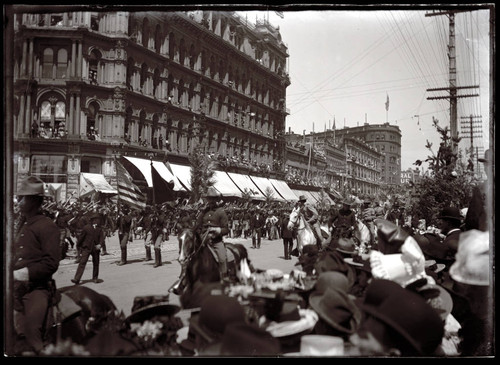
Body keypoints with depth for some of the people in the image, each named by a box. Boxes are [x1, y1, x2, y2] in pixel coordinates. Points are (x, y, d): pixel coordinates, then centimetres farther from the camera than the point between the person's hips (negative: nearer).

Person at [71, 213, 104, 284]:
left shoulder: (100, 229, 9)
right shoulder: (86, 228, 1)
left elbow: (101, 238, -2)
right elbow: (82, 237, 7)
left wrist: (100, 244, -20)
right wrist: (79, 245, 12)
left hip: (95, 248, 3)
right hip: (86, 248, -3)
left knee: (96, 263, 10)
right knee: (82, 262, -11)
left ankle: (95, 278, 25)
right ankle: (76, 279, -15)